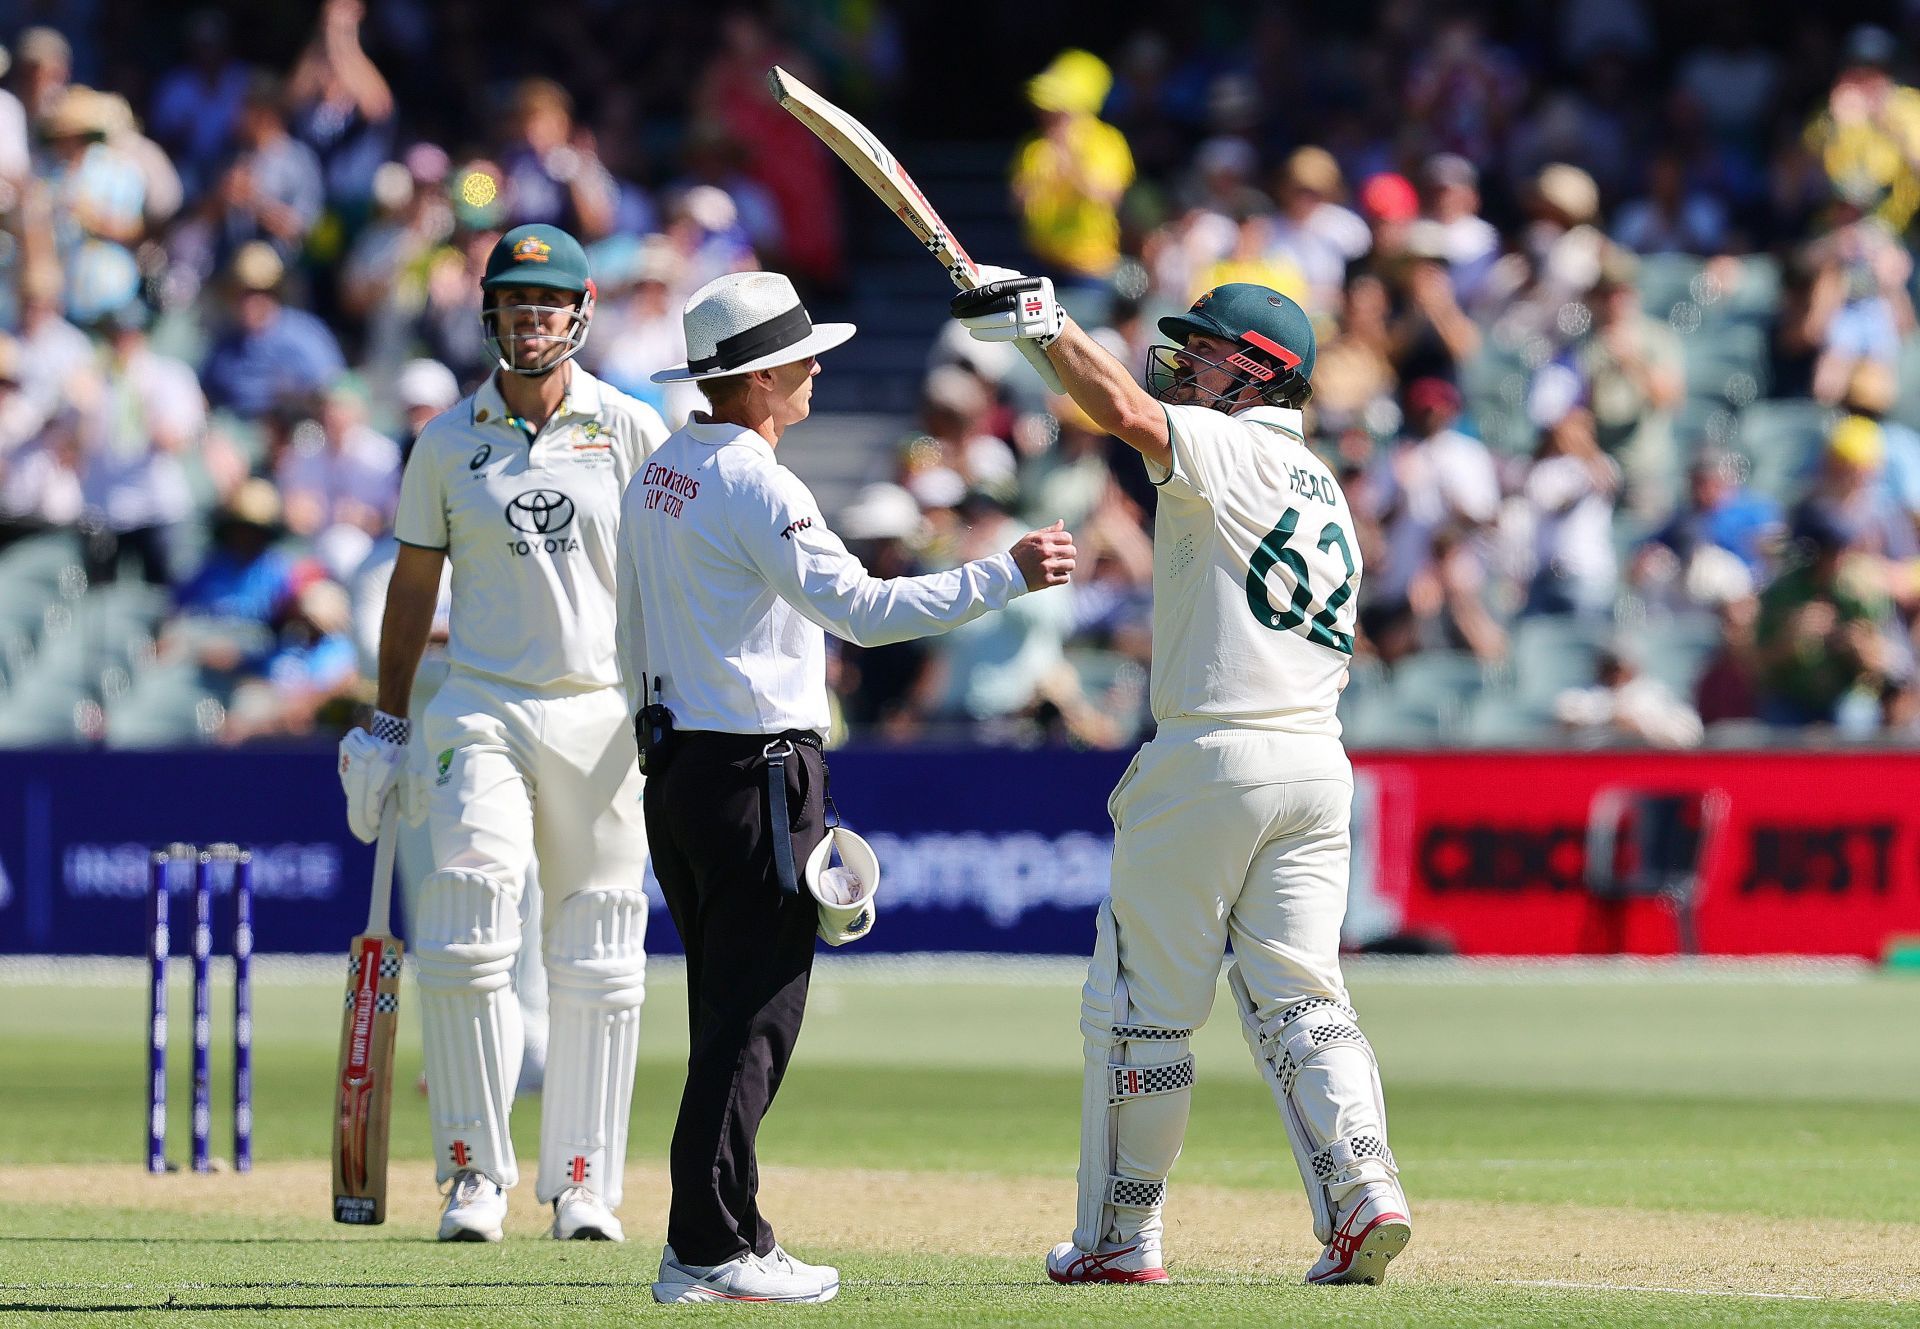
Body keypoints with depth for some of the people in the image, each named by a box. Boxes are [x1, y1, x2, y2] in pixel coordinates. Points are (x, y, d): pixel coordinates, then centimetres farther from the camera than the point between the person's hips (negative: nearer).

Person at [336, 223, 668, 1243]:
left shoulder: (632, 431, 3)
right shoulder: (449, 441, 7)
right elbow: (413, 586, 13)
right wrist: (386, 728, 11)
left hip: (603, 715, 0)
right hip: (481, 711, 0)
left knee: (596, 961, 3)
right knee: (465, 938, -14)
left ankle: (583, 1185, 9)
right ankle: (474, 1175, -5)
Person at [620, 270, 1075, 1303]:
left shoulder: (656, 479, 13)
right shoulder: (756, 486, -16)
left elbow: (634, 640, 18)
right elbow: (862, 609, -24)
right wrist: (1006, 576, -22)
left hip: (675, 766, 9)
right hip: (757, 765, -9)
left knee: (727, 1013, 13)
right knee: (753, 1017, -6)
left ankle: (721, 1241, 15)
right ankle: (709, 1248, -7)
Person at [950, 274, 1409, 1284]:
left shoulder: (1228, 450, -8)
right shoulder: (1324, 489, 19)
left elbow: (1125, 413, -26)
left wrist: (1043, 321, -19)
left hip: (1211, 755, -8)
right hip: (1317, 764, 8)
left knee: (1141, 1005, 3)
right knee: (1298, 996, 6)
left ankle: (1120, 1235, 8)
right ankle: (1363, 1192, -12)